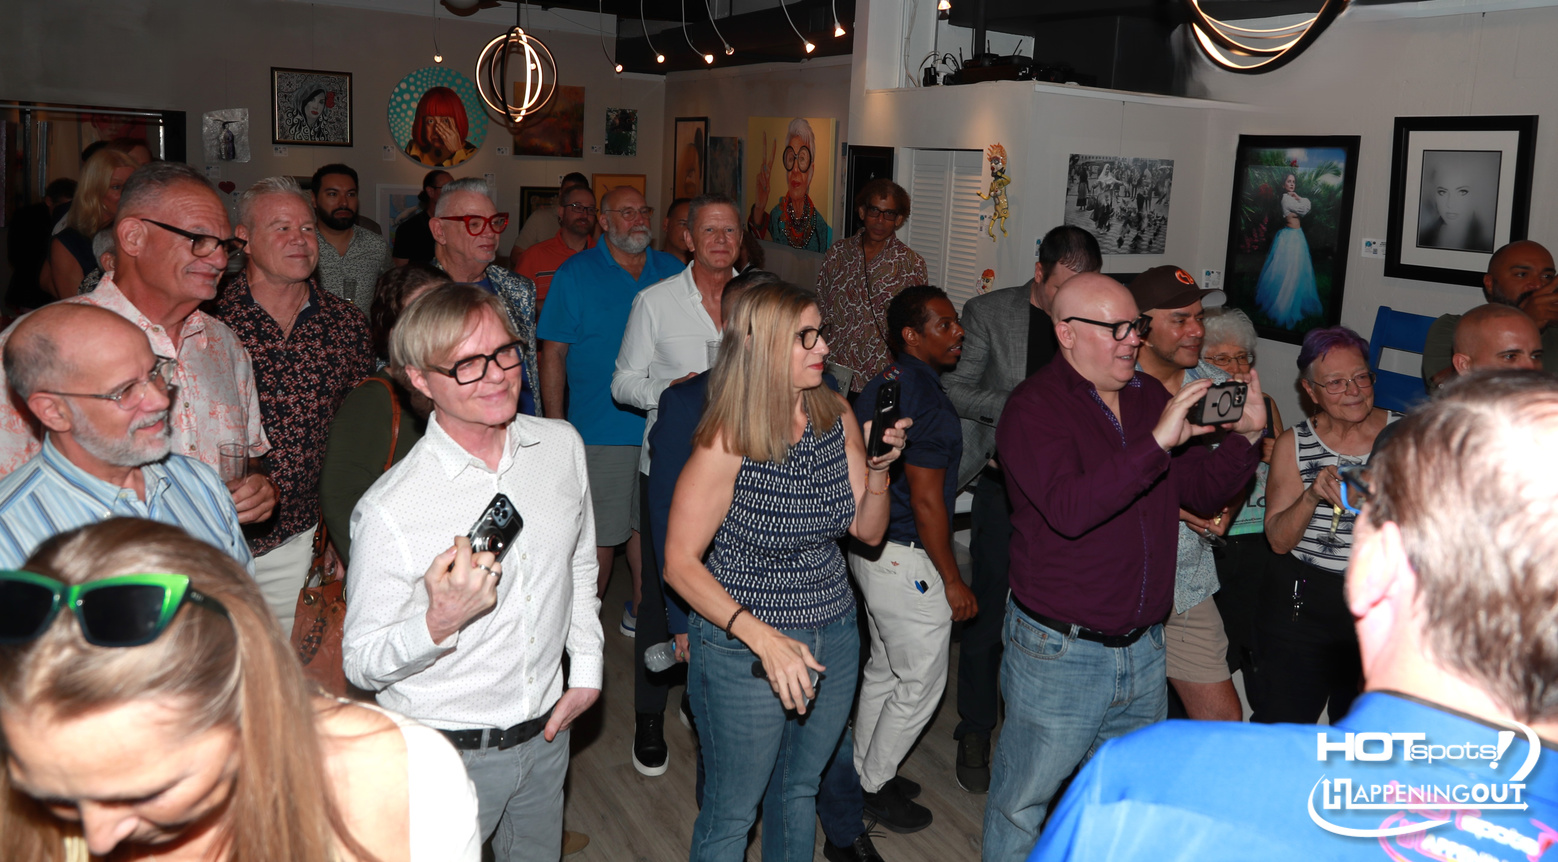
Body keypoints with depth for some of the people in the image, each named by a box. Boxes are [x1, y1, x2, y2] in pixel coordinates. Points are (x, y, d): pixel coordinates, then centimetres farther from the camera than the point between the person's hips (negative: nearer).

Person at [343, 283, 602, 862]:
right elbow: (361, 663, -16)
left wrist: (587, 671, 6)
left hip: (546, 730, 5)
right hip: (447, 752, -5)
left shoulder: (562, 446, -5)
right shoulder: (387, 511, -24)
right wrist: (438, 624, -34)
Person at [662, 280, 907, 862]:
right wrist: (765, 639, -26)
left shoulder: (837, 419, -3)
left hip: (835, 638, 6)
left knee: (801, 791, 25)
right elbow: (680, 563, -18)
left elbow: (868, 531, 5)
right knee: (732, 814, 11)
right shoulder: (727, 443, -21)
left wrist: (880, 467, -14)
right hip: (743, 648, -6)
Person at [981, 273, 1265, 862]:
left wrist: (1246, 436, -5)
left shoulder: (1150, 396, 8)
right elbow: (1069, 509, -29)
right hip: (1059, 653, -6)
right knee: (1022, 807, 8)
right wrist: (1158, 442, -32)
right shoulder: (1035, 406, -13)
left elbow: (1201, 491, 12)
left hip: (1143, 651, 7)